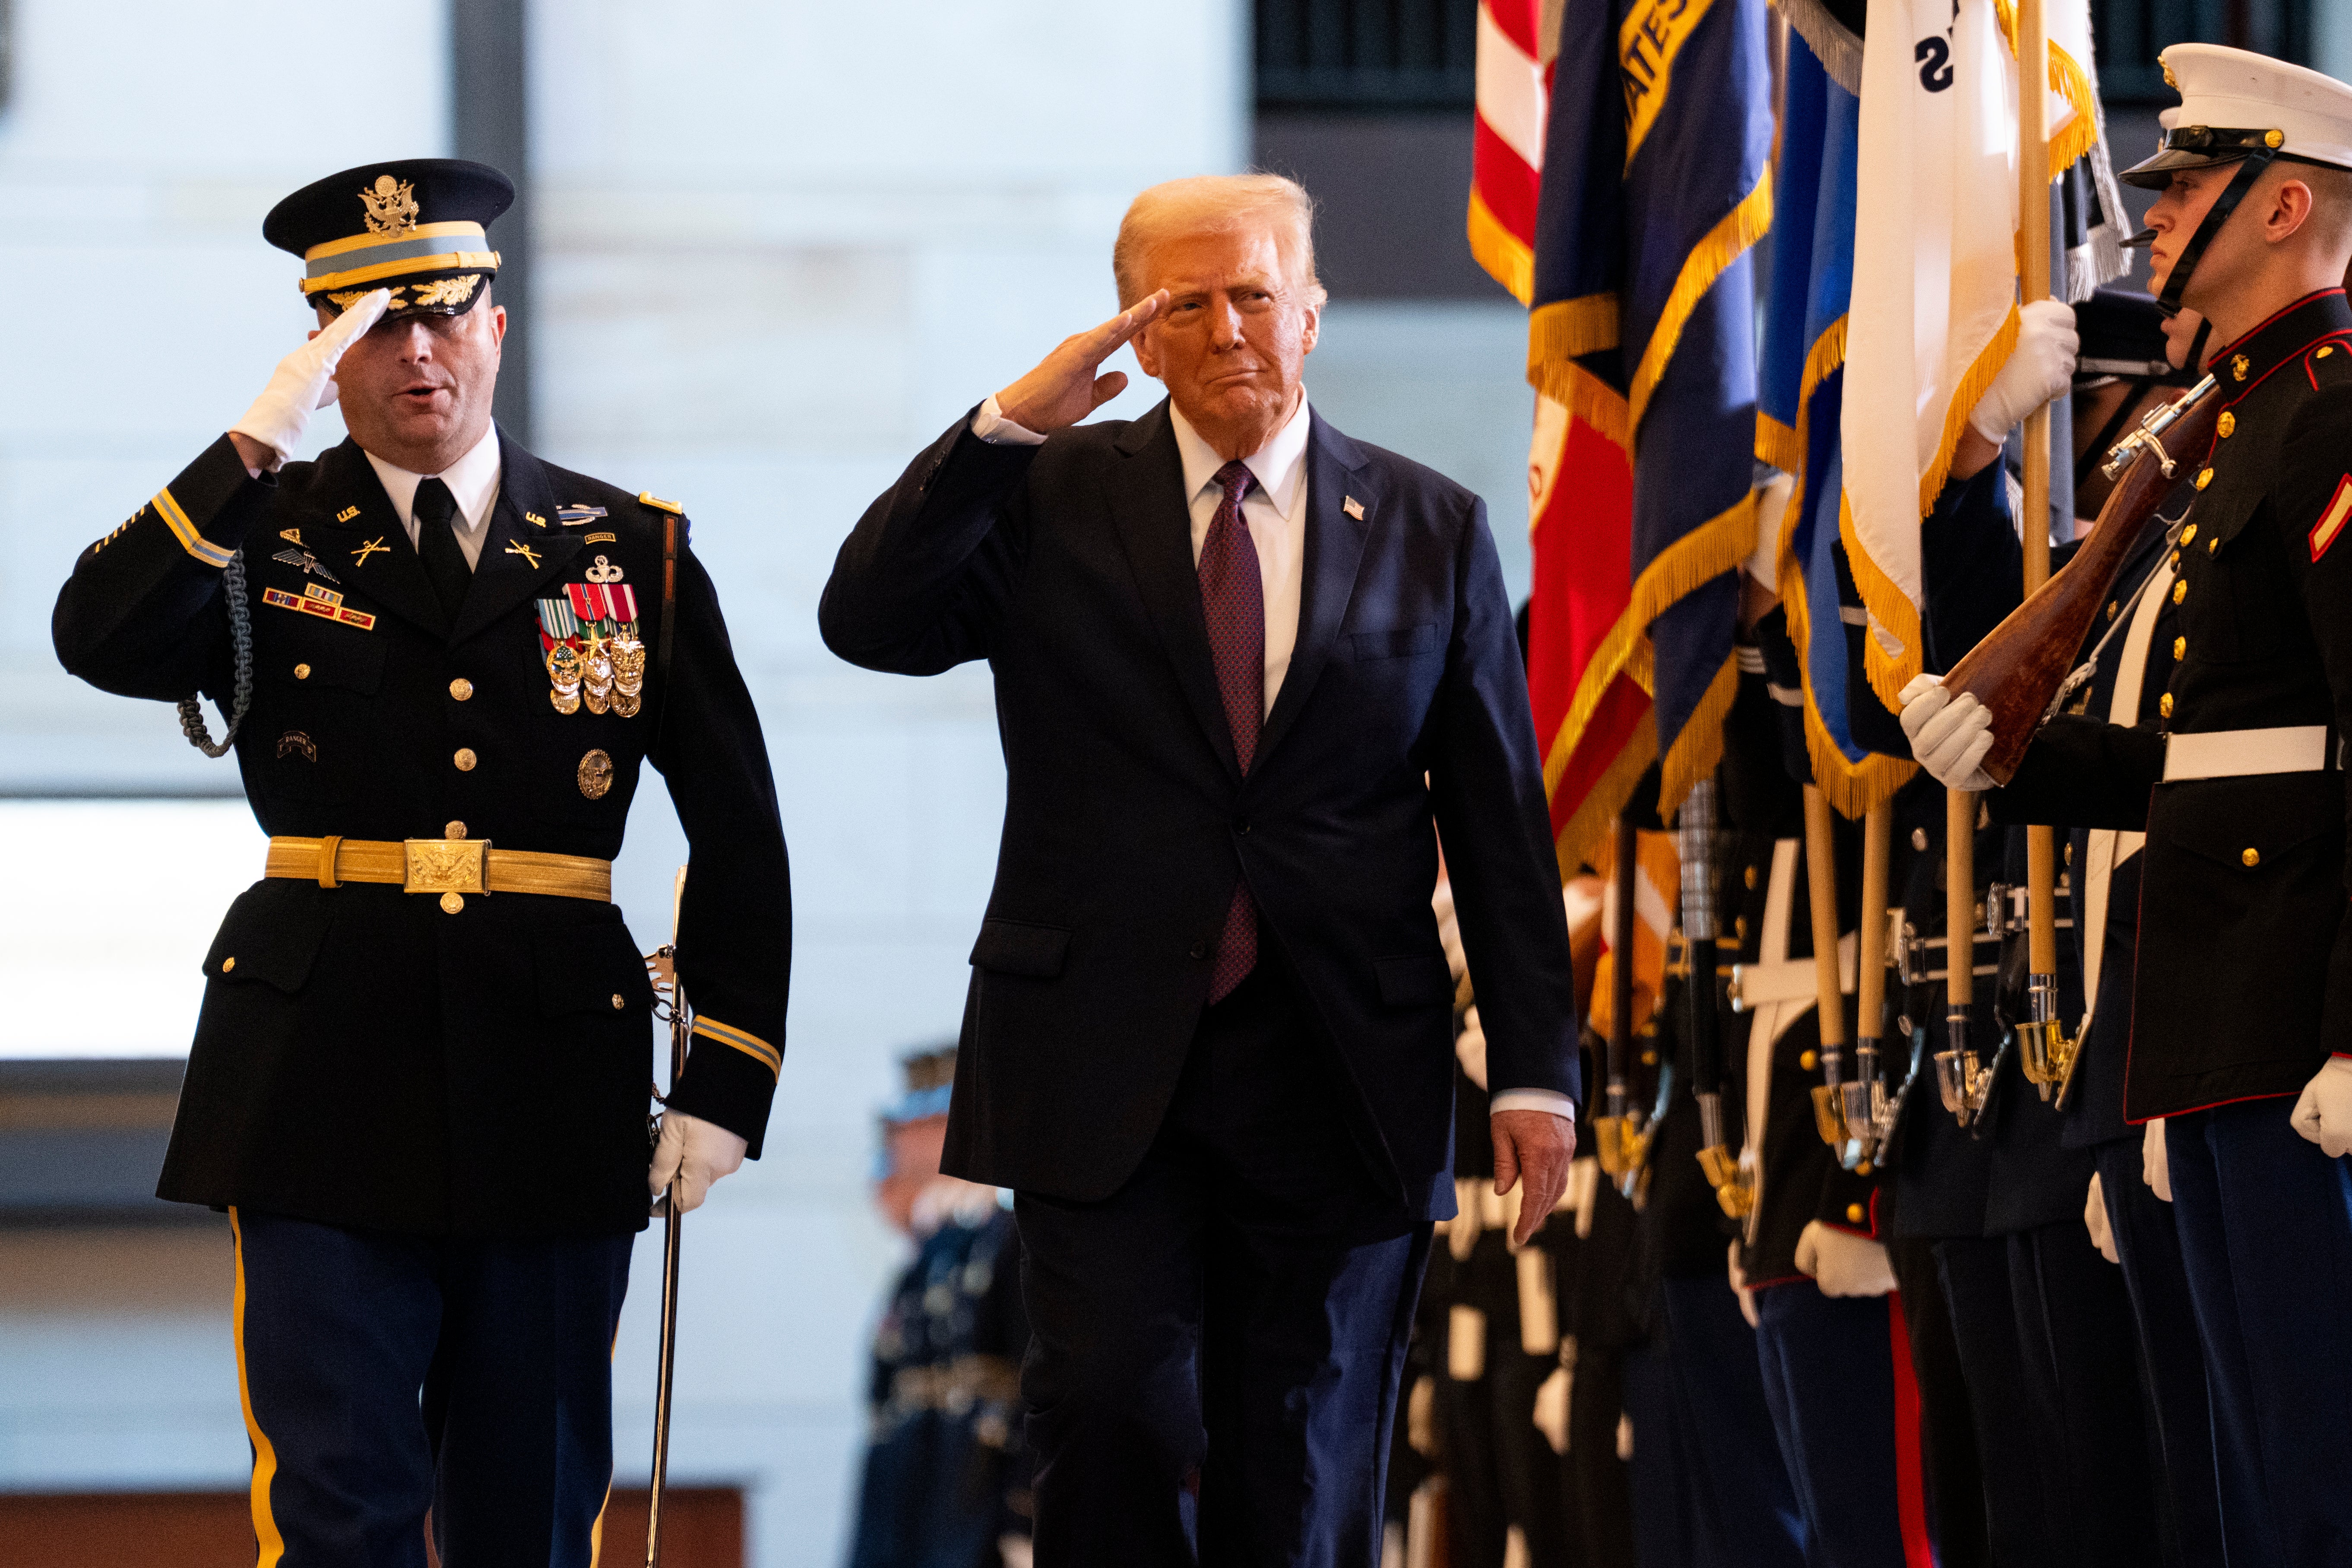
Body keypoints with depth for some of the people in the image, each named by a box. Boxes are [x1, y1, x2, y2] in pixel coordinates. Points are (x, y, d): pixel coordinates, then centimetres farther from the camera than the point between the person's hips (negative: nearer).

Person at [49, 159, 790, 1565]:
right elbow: (100, 641, -15)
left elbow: (740, 831, 10)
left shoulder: (633, 552, 10)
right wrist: (261, 441, -20)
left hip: (552, 1087, 2)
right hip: (328, 1083, -2)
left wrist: (729, 1087, 3)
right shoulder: (261, 538, 7)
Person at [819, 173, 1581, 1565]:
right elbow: (866, 621, -8)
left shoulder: (1432, 533, 8)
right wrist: (1008, 423, -15)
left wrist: (1535, 1071, 1)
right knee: (1114, 1411, -14)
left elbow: (1503, 823, 7)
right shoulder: (1051, 500, 7)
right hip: (1105, 1069, -1)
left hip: (1339, 1083, 1)